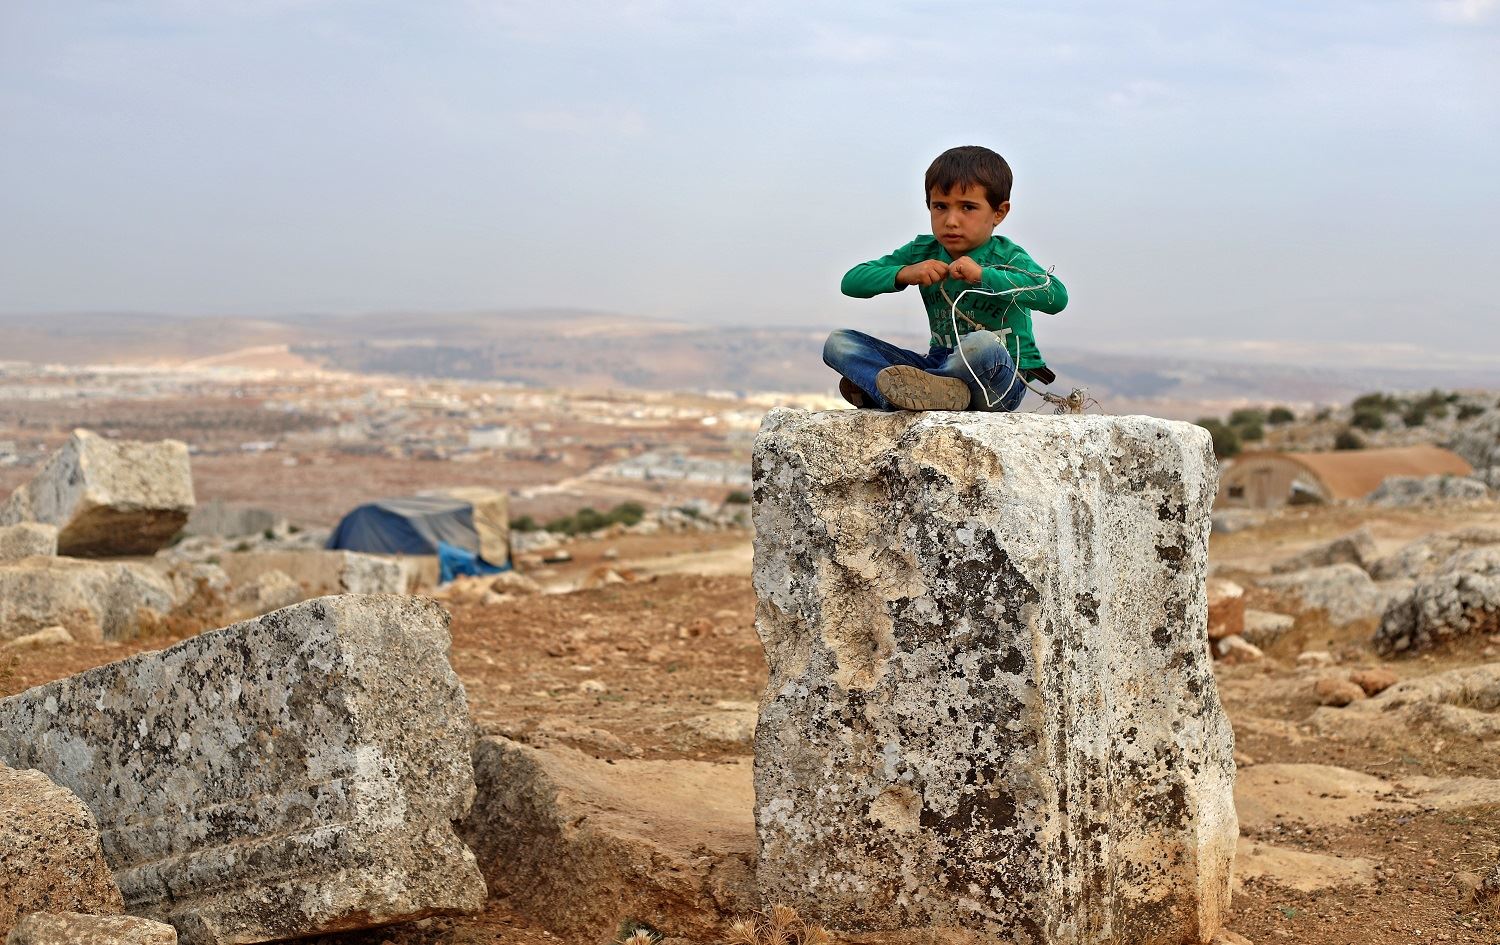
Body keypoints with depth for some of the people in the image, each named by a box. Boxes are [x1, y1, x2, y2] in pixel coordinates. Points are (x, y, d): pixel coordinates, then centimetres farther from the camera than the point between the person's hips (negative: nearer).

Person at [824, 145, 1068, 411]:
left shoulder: (1007, 258, -8)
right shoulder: (922, 252, 6)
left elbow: (1057, 297, -27)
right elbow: (851, 282, 2)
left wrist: (984, 274, -29)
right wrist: (904, 274, -16)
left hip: (1003, 381, -5)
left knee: (982, 343, -41)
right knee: (838, 342, -7)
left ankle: (871, 385, -28)